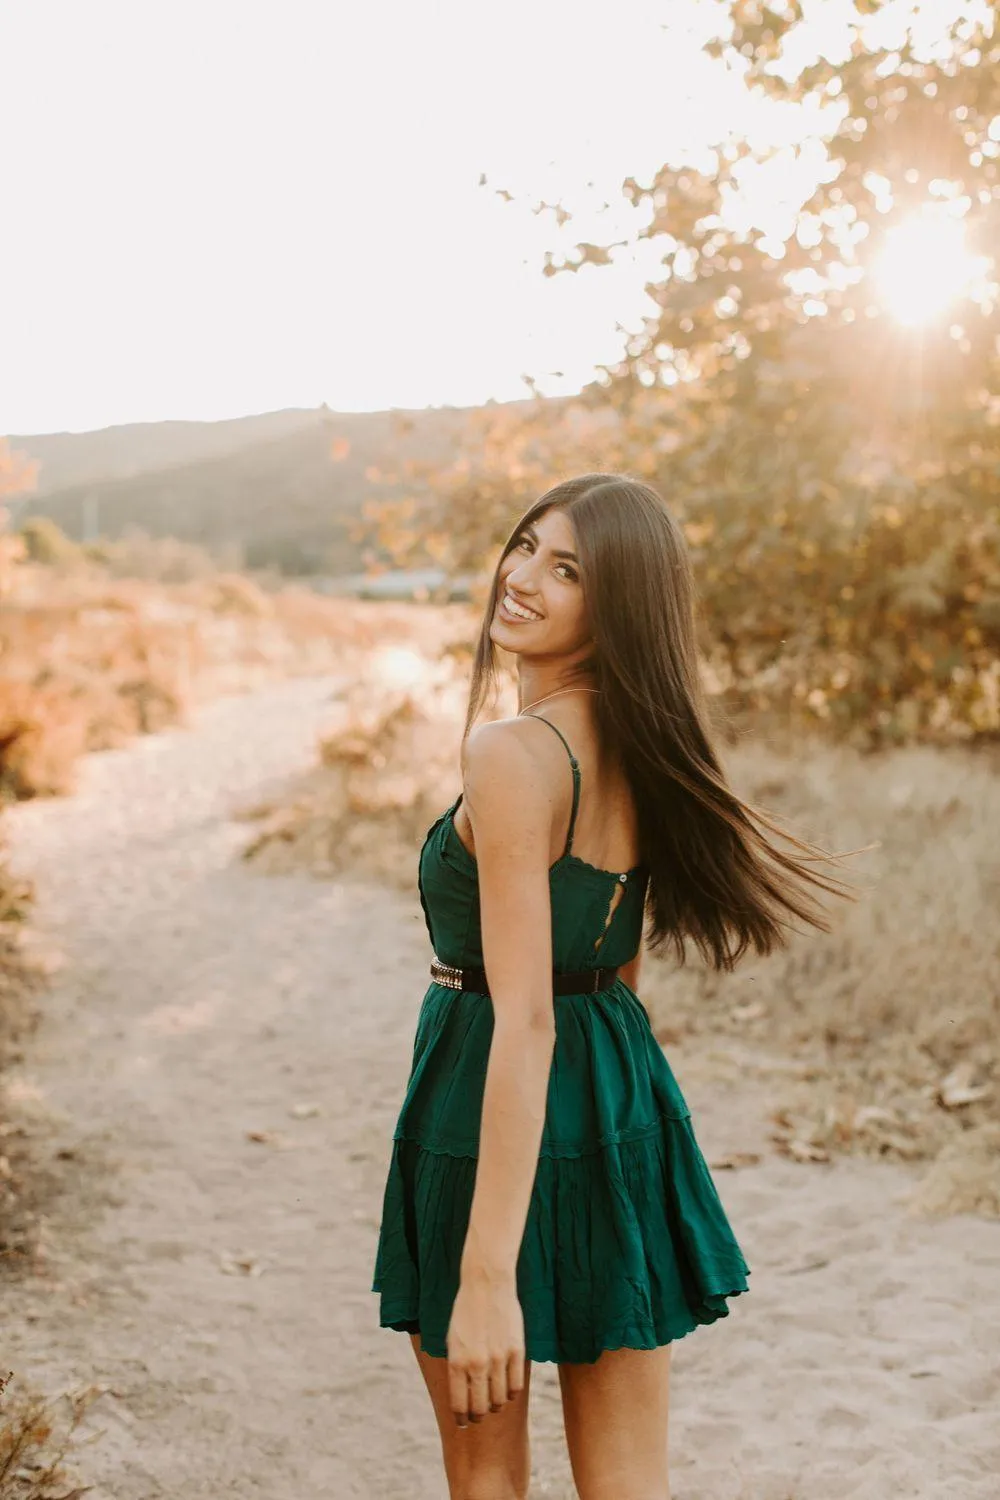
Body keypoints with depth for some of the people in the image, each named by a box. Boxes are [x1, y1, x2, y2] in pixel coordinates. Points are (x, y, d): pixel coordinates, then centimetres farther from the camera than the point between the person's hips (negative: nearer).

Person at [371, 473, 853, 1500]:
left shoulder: (512, 754, -21)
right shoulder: (643, 750, 4)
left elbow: (525, 1020, -25)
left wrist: (486, 1274, -24)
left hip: (495, 1116, -7)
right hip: (624, 1100, 8)